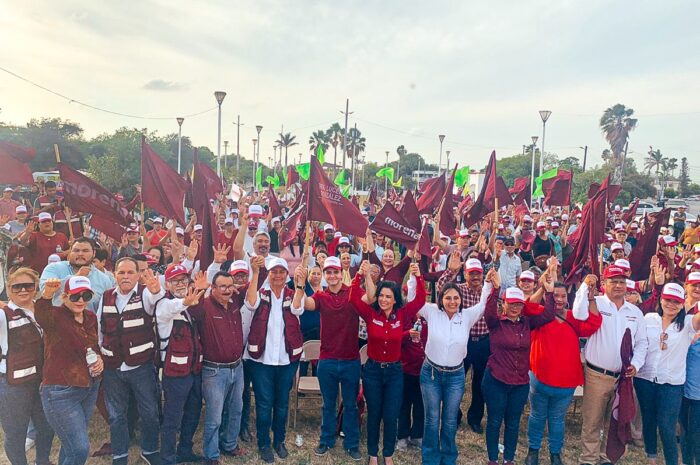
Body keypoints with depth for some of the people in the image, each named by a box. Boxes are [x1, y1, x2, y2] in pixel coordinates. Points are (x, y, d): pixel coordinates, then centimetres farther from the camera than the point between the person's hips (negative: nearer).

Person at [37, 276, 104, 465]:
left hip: (90, 387, 7)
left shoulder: (91, 316, 4)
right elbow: (42, 317, -40)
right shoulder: (56, 316, -15)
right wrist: (47, 295, -60)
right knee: (80, 448, -7)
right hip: (61, 392, -6)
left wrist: (99, 358, 0)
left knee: (72, 443, 22)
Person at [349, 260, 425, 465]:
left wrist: (418, 277, -26)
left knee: (391, 417, 6)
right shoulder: (370, 313, -8)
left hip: (394, 371, 1)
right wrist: (360, 275, -32)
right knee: (374, 415, 13)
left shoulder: (402, 315, -6)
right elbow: (354, 298, -19)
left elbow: (420, 299, -14)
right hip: (372, 370, 0)